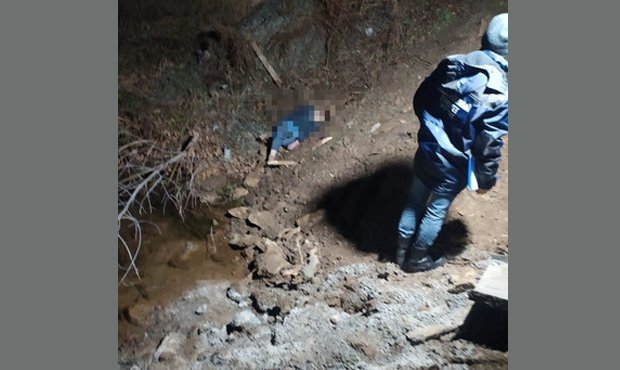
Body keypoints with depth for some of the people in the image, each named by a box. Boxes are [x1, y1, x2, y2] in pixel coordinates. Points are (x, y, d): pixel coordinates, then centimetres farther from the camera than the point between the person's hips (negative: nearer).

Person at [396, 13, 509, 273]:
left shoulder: (453, 64, -6)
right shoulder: (499, 94, -23)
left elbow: (420, 98, 5)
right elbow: (488, 145, -19)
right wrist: (486, 179, -4)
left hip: (426, 151, 5)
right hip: (453, 165, -5)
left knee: (414, 203, 20)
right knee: (436, 212, 15)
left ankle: (402, 253, 37)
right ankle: (416, 260, 33)